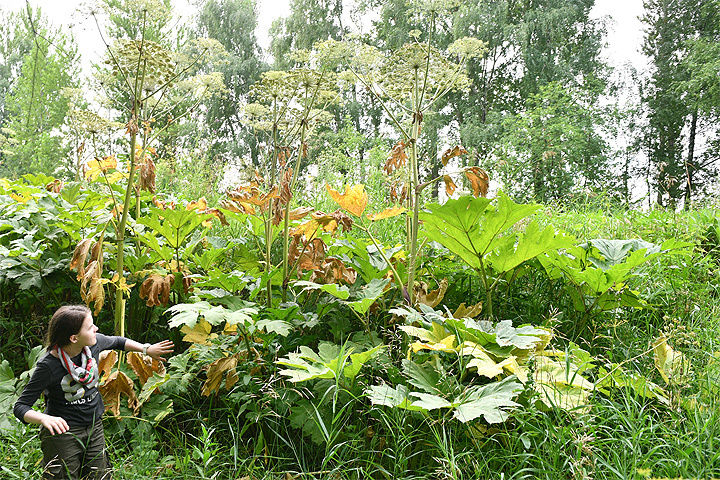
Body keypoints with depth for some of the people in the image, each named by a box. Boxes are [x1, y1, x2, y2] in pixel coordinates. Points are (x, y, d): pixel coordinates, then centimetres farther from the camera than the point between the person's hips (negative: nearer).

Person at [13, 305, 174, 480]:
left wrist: (147, 349, 11)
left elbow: (118, 342, 15)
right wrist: (44, 419, -40)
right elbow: (20, 407, -22)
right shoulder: (48, 366, -24)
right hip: (62, 432, -6)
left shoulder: (94, 343, -9)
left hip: (95, 428, 6)